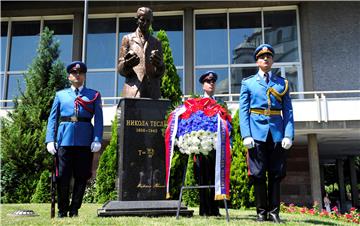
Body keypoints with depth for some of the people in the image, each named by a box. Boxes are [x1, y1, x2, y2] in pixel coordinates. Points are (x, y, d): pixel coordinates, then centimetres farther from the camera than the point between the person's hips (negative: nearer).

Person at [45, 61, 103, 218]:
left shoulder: (94, 95, 12)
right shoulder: (60, 95, 15)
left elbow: (98, 119, 3)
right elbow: (52, 118, 10)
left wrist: (97, 140, -10)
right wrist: (50, 140, -2)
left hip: (85, 141, 0)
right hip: (64, 140, 1)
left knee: (82, 177, 3)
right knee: (63, 177, 2)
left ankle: (74, 210, 16)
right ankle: (62, 210, 16)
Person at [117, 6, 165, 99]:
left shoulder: (156, 42, 20)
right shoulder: (128, 39, 15)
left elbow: (160, 73, 12)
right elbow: (120, 69, 8)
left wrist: (159, 65, -12)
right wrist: (127, 64, -16)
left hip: (152, 92, 2)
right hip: (132, 91, -2)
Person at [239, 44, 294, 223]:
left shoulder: (282, 83, 12)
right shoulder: (248, 83, 9)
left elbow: (288, 111, 7)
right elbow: (243, 111, 3)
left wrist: (288, 135, -5)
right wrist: (246, 135, -9)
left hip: (277, 134, 2)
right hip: (257, 133, -1)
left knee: (276, 174, 4)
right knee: (258, 174, 0)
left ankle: (274, 212, 13)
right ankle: (261, 212, 10)